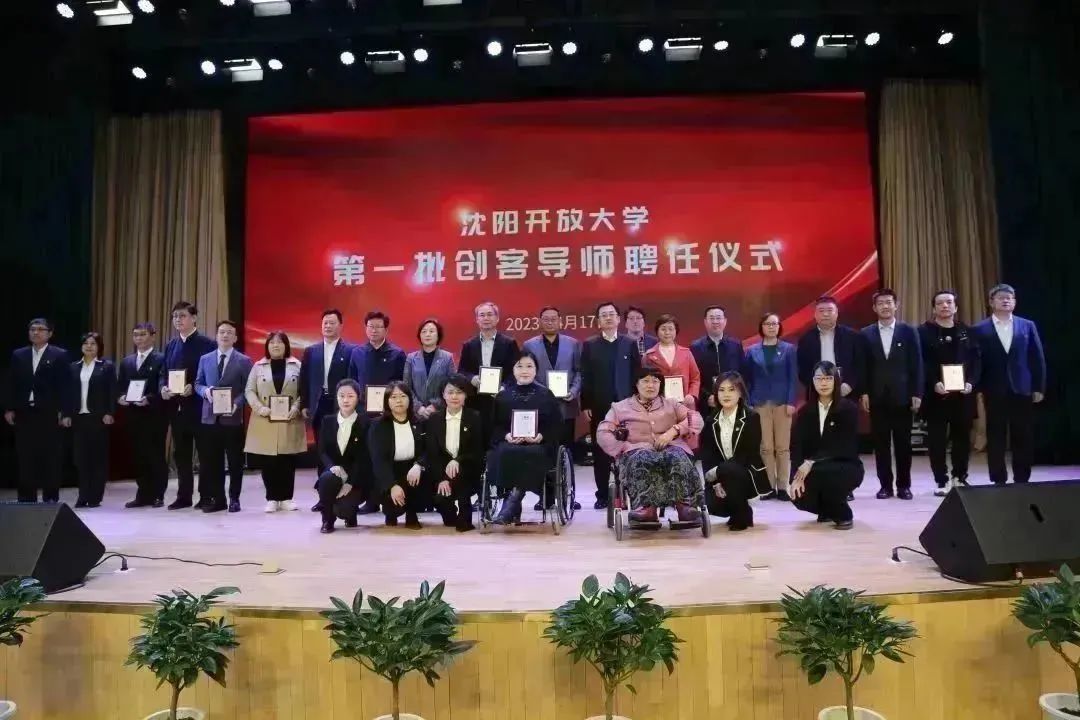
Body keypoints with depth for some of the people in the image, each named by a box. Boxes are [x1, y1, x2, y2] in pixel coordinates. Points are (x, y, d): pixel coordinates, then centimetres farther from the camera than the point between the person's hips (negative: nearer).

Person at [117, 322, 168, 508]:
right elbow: (120, 386, 15)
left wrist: (149, 399, -22)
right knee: (138, 456, 9)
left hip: (154, 415, -6)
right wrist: (120, 397, -5)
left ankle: (158, 495, 8)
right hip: (134, 415, 6)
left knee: (156, 455, 1)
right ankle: (143, 495, 16)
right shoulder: (126, 361, 17)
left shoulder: (161, 359, -3)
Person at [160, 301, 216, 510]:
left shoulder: (207, 344, -6)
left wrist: (193, 388, -20)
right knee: (181, 453, 11)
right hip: (176, 407, 7)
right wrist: (163, 387, -3)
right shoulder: (170, 345, 15)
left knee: (205, 452, 1)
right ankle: (183, 496, 19)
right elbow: (164, 373, 17)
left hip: (199, 406, -7)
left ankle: (206, 497, 8)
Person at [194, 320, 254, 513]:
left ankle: (234, 499, 13)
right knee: (212, 461, 7)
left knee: (235, 461, 3)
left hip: (233, 417, -3)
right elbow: (197, 383, 14)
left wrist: (237, 404, -18)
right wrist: (205, 391, -8)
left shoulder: (244, 361, 1)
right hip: (210, 417, 3)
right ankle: (216, 498, 16)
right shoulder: (205, 359, 12)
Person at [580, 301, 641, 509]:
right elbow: (585, 377, 3)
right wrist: (586, 405, -4)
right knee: (600, 452, 3)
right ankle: (602, 494, 11)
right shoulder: (589, 345, 6)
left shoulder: (630, 344, 7)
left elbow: (636, 375, 5)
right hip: (599, 407, 0)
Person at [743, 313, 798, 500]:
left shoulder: (788, 349, 5)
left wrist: (791, 402, -9)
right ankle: (769, 486, 7)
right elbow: (748, 379, 7)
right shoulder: (752, 351, 8)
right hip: (760, 403, 1)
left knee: (783, 447, 1)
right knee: (765, 448, 0)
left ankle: (782, 487, 6)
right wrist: (748, 404, -1)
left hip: (782, 402, -1)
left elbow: (793, 377, 1)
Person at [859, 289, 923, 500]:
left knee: (903, 443, 5)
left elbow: (917, 365, 1)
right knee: (881, 443, 4)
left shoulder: (908, 331, 3)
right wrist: (864, 392, -3)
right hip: (877, 396, 1)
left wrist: (917, 393, -4)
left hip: (902, 396, -1)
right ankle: (885, 485, 11)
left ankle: (904, 485, 14)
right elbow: (864, 367, 5)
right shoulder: (866, 334, 5)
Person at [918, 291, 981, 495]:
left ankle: (960, 478, 23)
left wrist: (971, 382, -9)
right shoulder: (924, 331, 0)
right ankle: (942, 481, 6)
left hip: (962, 393, 3)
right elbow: (921, 362, -7)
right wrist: (934, 383, -19)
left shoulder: (966, 331, 11)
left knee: (962, 437, 8)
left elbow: (975, 359, 6)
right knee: (937, 439, -1)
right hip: (935, 394, -3)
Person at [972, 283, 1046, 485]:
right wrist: (978, 389, -6)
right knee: (995, 439, 3)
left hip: (1022, 390, 2)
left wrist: (1039, 387, 1)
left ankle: (1022, 481, 16)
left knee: (1024, 439, 5)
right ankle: (999, 481, 11)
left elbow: (1038, 358, 6)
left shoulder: (1028, 326, 7)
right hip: (994, 392, -1)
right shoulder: (980, 329, 2)